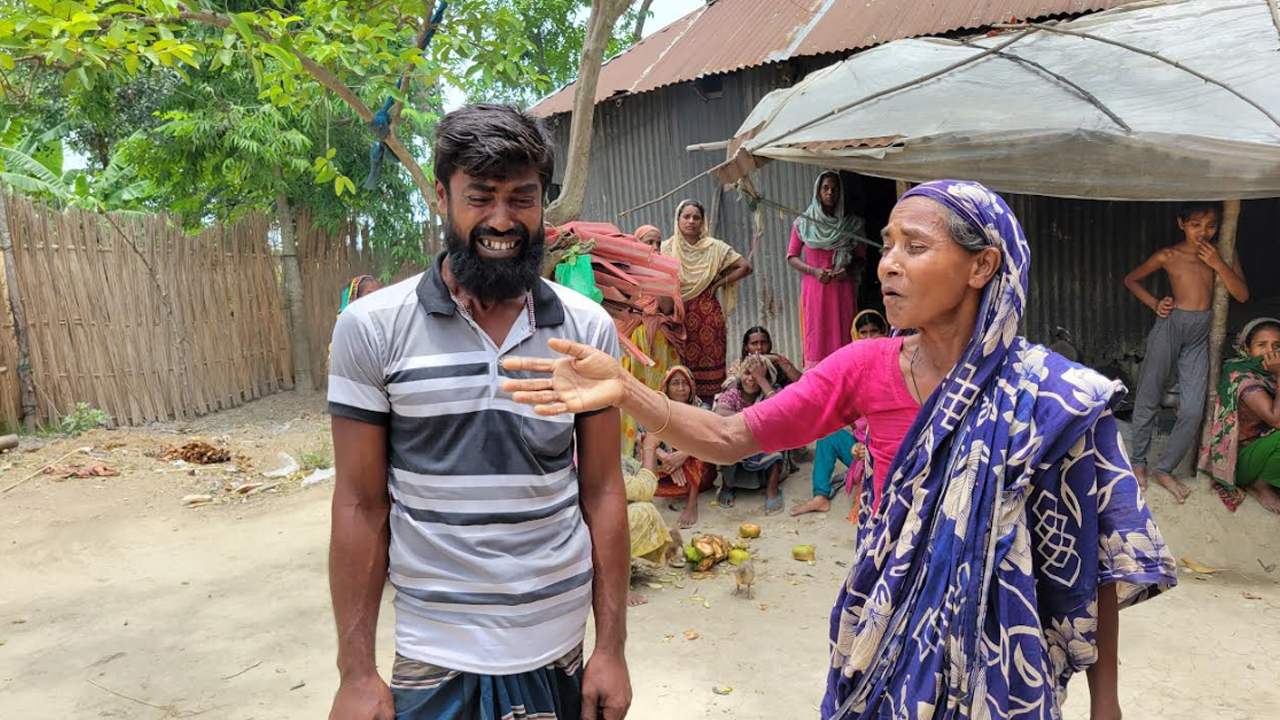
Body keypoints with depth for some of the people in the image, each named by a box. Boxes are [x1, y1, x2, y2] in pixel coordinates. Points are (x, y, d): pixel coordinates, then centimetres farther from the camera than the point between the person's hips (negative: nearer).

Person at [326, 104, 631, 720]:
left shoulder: (588, 329, -3)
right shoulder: (372, 328, -7)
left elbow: (602, 493, 0)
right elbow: (361, 505, -4)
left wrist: (612, 646, 0)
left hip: (559, 651, 2)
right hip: (432, 660, -1)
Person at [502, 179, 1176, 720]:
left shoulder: (1055, 398, -17)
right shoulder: (867, 368, -10)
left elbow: (1095, 555, -8)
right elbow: (729, 438, -13)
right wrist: (623, 390, -27)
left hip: (995, 658, -2)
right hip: (888, 642, 3)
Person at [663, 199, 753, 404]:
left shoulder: (715, 247, 4)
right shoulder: (666, 248, 4)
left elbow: (745, 267, 4)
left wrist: (719, 283, -1)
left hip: (708, 315, 0)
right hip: (678, 316, 0)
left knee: (708, 368, -1)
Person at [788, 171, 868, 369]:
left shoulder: (851, 224, 9)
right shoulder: (803, 223, 7)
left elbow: (861, 257, 12)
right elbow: (792, 257, 7)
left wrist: (849, 271, -9)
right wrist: (813, 270, -9)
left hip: (843, 289, 1)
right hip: (814, 289, -1)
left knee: (843, 338, -4)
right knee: (816, 340, -5)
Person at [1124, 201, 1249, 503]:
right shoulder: (1169, 256, -2)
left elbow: (1242, 295, -1)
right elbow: (1131, 279, 10)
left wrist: (1218, 264, -12)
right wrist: (1154, 304, -3)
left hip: (1201, 334, 3)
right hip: (1171, 324, -3)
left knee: (1193, 410, -1)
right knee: (1148, 399, 4)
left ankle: (1164, 469, 14)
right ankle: (1138, 462, 21)